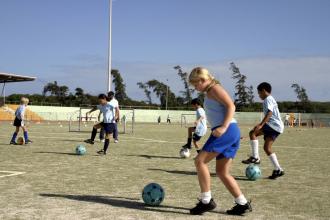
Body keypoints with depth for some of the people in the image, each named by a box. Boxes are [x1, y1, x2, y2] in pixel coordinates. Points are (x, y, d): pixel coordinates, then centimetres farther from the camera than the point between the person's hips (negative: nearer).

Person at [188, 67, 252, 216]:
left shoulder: (214, 88, -2)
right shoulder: (210, 93, 26)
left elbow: (231, 106, -13)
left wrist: (224, 127, -23)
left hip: (228, 131, -10)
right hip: (231, 133, 10)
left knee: (200, 161, -10)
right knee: (222, 172, 10)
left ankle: (206, 201, -7)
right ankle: (243, 204, 11)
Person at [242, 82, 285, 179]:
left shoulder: (268, 99, -6)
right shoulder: (271, 99, 26)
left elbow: (269, 113, -22)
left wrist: (261, 125, -30)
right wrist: (262, 124, 41)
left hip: (274, 125, -10)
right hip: (278, 127, 10)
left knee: (253, 133, -16)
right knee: (267, 147, 8)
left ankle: (255, 157, -17)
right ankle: (278, 169, 8)